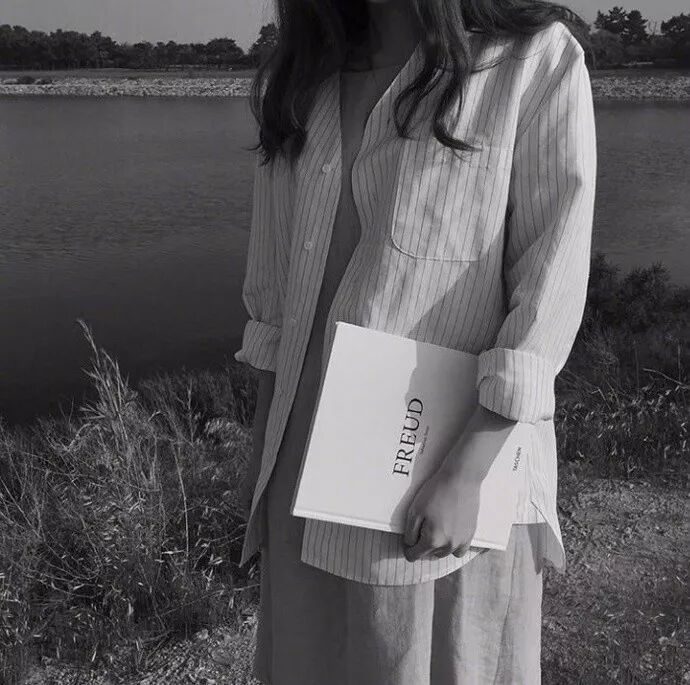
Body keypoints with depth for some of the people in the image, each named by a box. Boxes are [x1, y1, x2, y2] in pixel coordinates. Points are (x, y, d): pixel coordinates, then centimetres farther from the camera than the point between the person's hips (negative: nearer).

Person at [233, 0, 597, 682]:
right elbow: (277, 282, 11)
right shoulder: (301, 76, 8)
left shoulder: (536, 57, -7)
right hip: (315, 453, 5)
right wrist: (264, 447, 12)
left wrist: (464, 473, -17)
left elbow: (551, 289, -12)